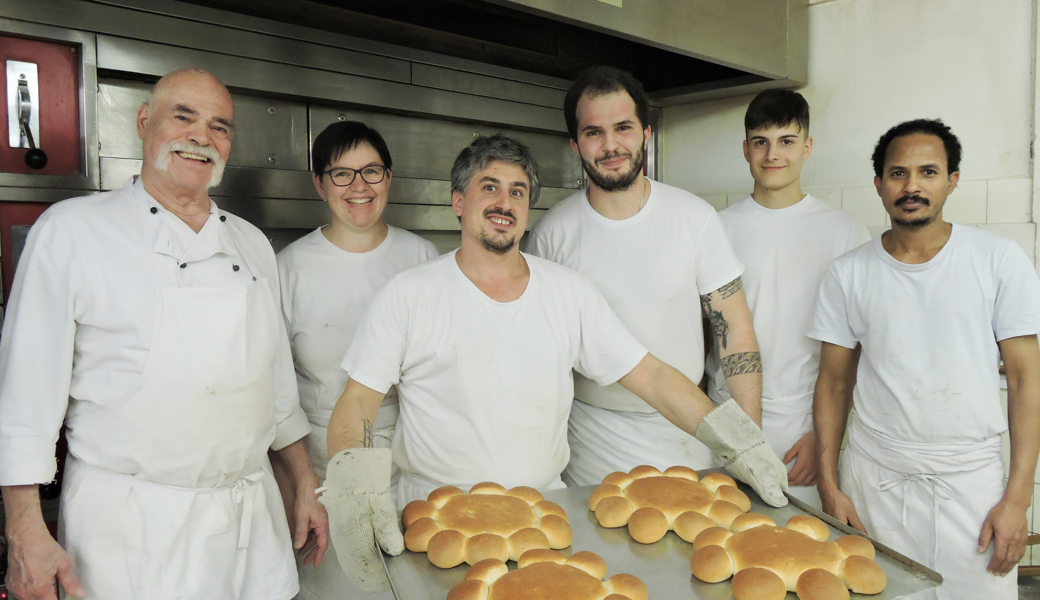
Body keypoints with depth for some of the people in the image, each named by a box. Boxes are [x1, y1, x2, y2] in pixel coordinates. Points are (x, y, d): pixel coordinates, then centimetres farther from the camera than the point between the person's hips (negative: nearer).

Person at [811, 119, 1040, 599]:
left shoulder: (1000, 261, -1)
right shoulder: (848, 274, 1)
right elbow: (833, 383, 5)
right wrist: (828, 485, 0)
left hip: (971, 480, 0)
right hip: (873, 481, 1)